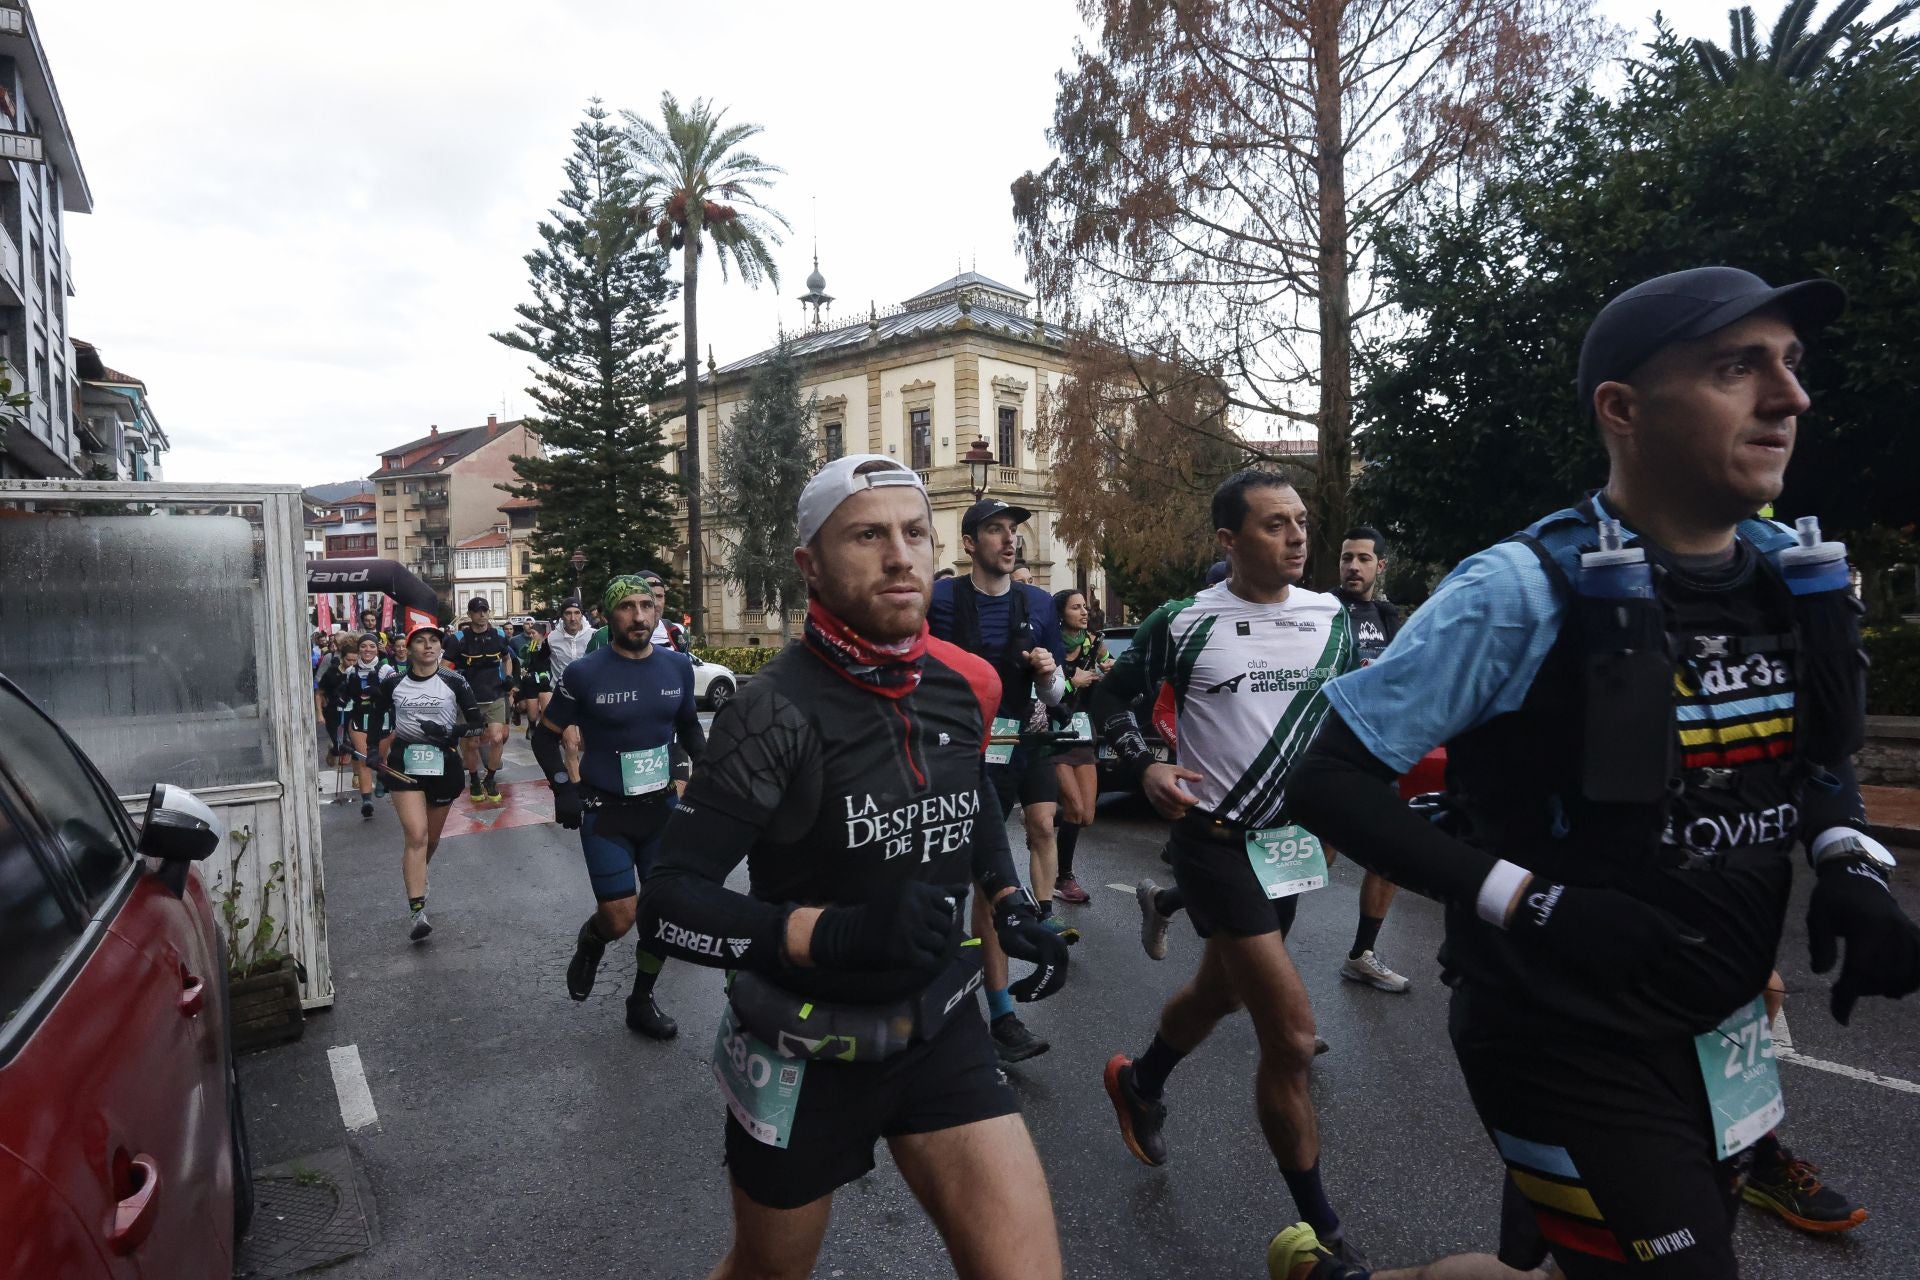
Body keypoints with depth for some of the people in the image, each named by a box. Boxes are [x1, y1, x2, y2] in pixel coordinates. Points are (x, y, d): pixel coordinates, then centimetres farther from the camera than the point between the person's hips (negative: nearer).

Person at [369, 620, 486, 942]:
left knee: (431, 838, 15)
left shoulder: (454, 682, -4)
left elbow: (479, 722, -4)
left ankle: (417, 877, 48)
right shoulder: (393, 683, 0)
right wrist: (374, 750, 10)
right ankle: (417, 912, -15)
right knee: (415, 834, -16)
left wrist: (449, 731, -20)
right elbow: (375, 716, 17)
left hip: (443, 762, 1)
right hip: (404, 762, -1)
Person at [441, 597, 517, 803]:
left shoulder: (499, 635, 2)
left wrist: (508, 677, 5)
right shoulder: (459, 638, -7)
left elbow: (507, 658, 20)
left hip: (495, 697, 1)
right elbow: (446, 666, -3)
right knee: (471, 743, 5)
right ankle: (474, 781, 28)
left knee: (497, 739, -10)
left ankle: (490, 779, 11)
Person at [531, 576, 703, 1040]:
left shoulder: (677, 667, -1)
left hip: (662, 807, 4)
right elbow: (545, 736, 0)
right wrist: (564, 787, -13)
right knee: (619, 918, -6)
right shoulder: (584, 674, -11)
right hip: (605, 813, -3)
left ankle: (642, 1001, 29)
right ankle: (589, 945, 31)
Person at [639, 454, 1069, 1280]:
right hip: (803, 1053, -3)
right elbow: (669, 904, -23)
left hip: (937, 1028, 4)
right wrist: (839, 933, -35)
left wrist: (1009, 902, 4)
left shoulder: (964, 685, -5)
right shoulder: (778, 713, -22)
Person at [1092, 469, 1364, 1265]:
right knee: (1292, 1037, -8)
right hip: (1217, 840, -6)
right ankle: (1319, 1228, 11)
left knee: (1220, 992, 22)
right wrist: (1144, 767, -12)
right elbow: (1110, 696, 2)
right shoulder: (1183, 624, -10)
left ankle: (1140, 1083, 52)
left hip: (1291, 839, 6)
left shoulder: (1330, 618, 2)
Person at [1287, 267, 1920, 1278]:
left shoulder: (1796, 577, -1)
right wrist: (1526, 902, -27)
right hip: (1569, 1041, -7)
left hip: (1725, 1031, 7)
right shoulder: (1526, 592, -22)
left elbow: (1818, 756, 17)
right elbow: (1327, 778, -21)